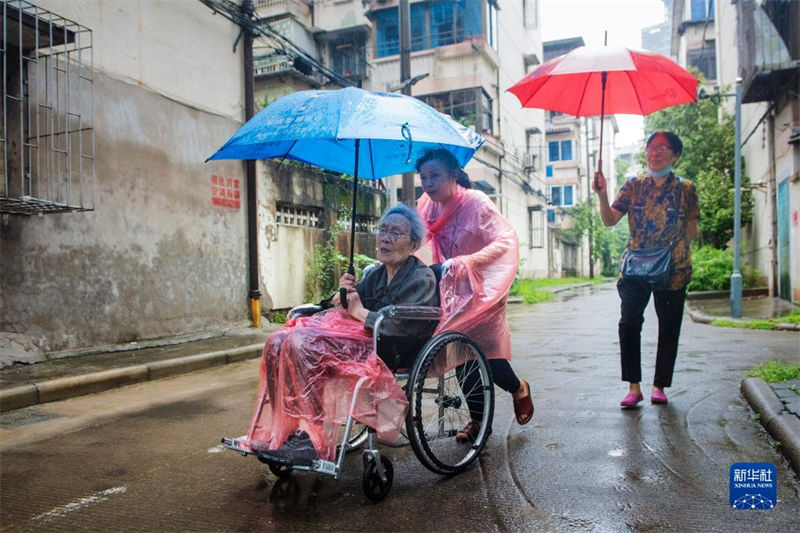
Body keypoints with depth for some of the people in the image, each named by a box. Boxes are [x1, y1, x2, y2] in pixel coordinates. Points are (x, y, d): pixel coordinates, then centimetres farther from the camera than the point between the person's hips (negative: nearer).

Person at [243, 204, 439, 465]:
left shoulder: (422, 278, -4)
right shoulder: (376, 274, 20)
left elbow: (405, 327, -18)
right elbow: (342, 306, 20)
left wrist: (360, 312, -10)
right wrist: (343, 294, -4)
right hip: (362, 336, 9)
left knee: (302, 343, -28)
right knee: (278, 341, -12)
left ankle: (317, 441, -25)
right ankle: (276, 432, -13)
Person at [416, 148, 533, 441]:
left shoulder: (475, 202, -18)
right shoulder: (427, 207, -1)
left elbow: (506, 241, -25)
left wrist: (464, 261, -35)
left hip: (482, 291, -5)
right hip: (453, 292, 5)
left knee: (488, 356, -5)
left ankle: (519, 389, 28)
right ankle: (477, 419, 22)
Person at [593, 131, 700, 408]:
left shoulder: (686, 189, 4)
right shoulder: (633, 186, 6)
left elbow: (691, 231, 7)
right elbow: (610, 220, -4)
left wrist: (673, 246, -8)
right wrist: (602, 195, -19)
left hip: (672, 270, 0)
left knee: (669, 328, 6)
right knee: (629, 323, -12)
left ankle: (659, 386, 19)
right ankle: (633, 386, -3)